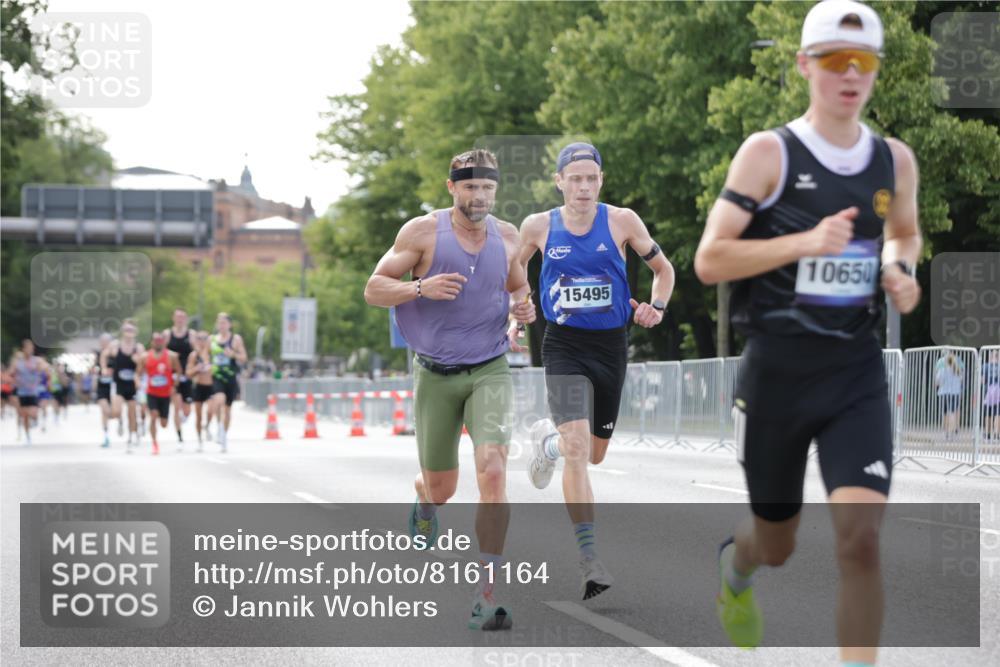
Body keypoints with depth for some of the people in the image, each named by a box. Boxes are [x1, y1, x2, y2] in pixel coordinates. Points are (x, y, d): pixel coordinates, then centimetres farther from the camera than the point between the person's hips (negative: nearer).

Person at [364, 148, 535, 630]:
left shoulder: (508, 237, 4)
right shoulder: (422, 232, -5)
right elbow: (373, 289, -4)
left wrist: (523, 308, -3)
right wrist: (421, 287, -22)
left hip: (489, 372, 1)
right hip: (436, 374, -1)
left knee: (493, 472, -21)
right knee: (442, 489, 10)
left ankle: (487, 595, -17)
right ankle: (423, 499, 52)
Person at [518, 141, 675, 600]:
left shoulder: (622, 222, -3)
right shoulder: (538, 227, -2)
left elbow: (663, 269, 10)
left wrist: (656, 307, -7)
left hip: (611, 347, 2)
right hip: (564, 347, -2)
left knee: (594, 454, 15)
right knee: (577, 450, -20)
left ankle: (548, 440, 51)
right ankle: (589, 561, -19)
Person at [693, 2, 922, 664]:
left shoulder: (896, 161, 6)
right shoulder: (768, 153, -7)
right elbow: (709, 260, -11)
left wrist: (901, 270, 4)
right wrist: (806, 242, -21)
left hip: (857, 373, 2)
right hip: (778, 368, -2)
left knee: (861, 538, -17)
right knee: (777, 545, 14)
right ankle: (735, 566, 52)